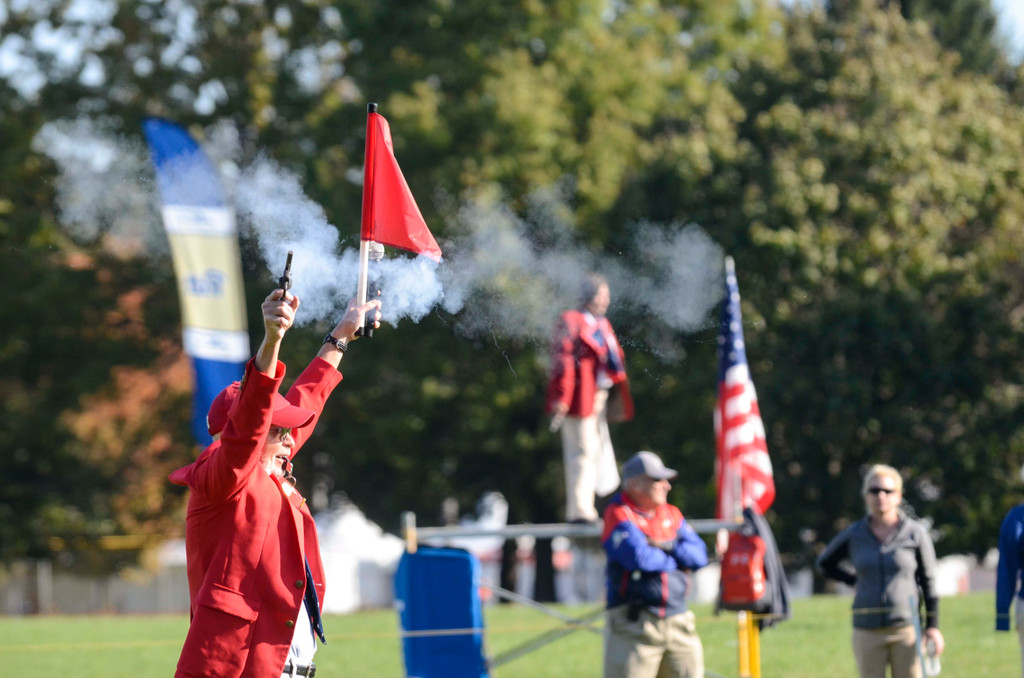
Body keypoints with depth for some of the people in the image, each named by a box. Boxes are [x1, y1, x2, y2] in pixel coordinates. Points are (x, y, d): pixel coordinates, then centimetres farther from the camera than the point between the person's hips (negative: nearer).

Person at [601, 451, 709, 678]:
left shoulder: (672, 515, 15)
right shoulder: (619, 515, -7)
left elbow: (699, 555, 8)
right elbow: (639, 557, -22)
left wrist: (668, 548, -10)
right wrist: (676, 559, -4)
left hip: (678, 623, 7)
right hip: (633, 625, -7)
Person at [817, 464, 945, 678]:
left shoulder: (916, 533, 1)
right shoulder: (853, 536, 5)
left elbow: (928, 582, 4)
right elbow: (825, 563, 23)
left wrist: (932, 627, 0)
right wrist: (854, 580, 7)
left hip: (906, 629, -2)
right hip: (868, 632, 2)